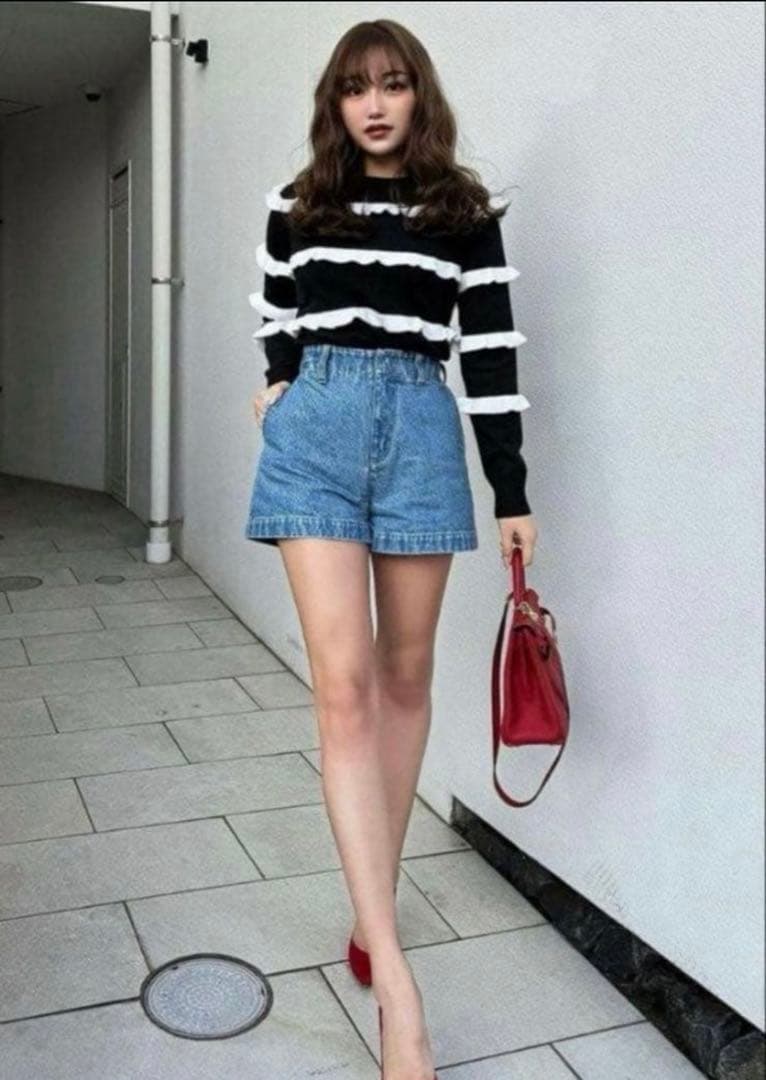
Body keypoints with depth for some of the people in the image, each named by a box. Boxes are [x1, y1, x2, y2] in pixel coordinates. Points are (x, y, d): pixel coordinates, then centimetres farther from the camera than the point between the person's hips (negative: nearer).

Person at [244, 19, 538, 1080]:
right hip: (316, 428, 0)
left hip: (422, 428, 0)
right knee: (344, 683, -12)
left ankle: (375, 903, 24)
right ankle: (396, 977, -11)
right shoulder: (297, 205, 11)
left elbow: (491, 351, 0)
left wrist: (513, 495, -2)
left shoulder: (466, 210, 6)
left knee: (405, 676, 6)